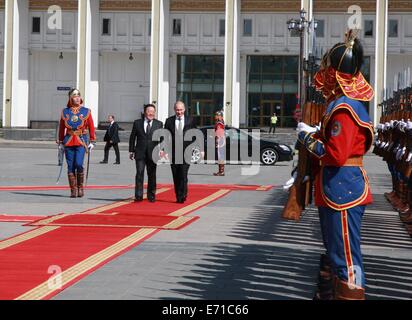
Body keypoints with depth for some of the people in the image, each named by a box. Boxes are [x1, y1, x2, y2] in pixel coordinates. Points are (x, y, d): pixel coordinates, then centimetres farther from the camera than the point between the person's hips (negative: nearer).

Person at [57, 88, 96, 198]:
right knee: (71, 166, 0)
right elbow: (61, 128, 13)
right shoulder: (65, 112, 7)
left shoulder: (86, 111, 4)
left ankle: (80, 187, 2)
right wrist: (60, 142, 10)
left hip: (81, 141, -2)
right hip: (69, 141, 2)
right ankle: (73, 190, 6)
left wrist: (92, 142, 1)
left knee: (79, 164, -15)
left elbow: (91, 127, 6)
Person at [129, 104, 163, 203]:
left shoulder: (159, 124, 7)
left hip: (152, 153, 1)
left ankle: (151, 195, 16)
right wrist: (131, 151, 5)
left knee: (152, 175, 6)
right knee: (139, 173, -6)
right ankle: (138, 195, -5)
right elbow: (132, 137, 10)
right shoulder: (137, 123, 7)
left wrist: (161, 149, -13)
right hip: (140, 153, 0)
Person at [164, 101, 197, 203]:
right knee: (176, 176, 6)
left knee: (183, 175, -12)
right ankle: (178, 196, 14)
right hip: (173, 153, 2)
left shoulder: (190, 120, 7)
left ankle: (183, 195, -8)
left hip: (186, 152, -2)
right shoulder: (169, 121, 7)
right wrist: (166, 151, -4)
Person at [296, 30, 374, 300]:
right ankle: (336, 292, 36)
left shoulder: (344, 108, -20)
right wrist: (315, 134, 7)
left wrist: (308, 138, -13)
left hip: (343, 191, -11)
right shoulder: (345, 103, 12)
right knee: (336, 249, 22)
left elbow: (336, 155, -25)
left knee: (346, 255, -5)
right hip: (339, 188, 11)